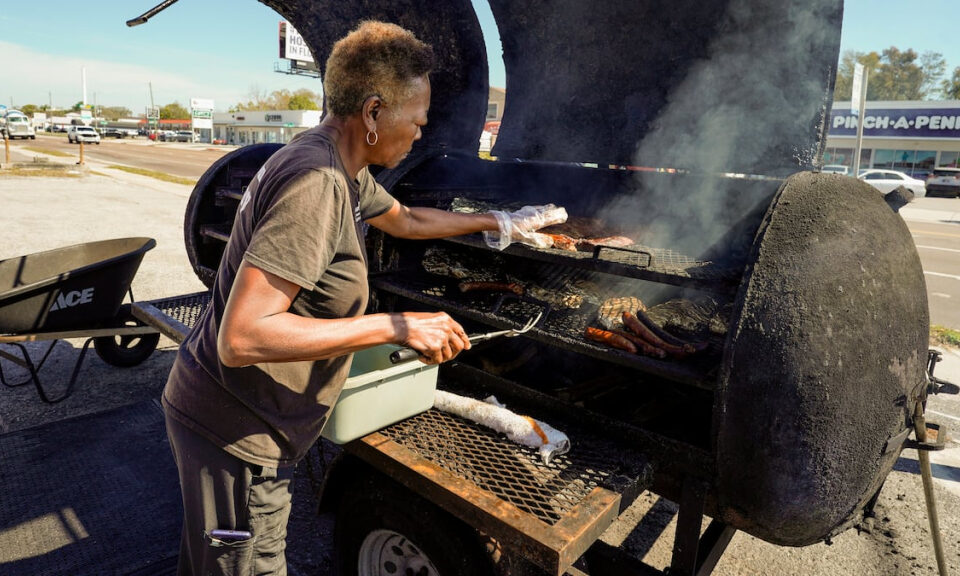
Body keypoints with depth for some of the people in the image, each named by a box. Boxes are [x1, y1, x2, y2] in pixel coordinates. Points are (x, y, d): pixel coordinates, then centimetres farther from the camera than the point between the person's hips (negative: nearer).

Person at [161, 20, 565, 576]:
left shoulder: (345, 172, 5)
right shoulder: (317, 184, -28)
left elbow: (405, 220, 23)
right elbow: (241, 338, -33)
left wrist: (501, 222, 27)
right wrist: (396, 326, -30)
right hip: (237, 437, -9)